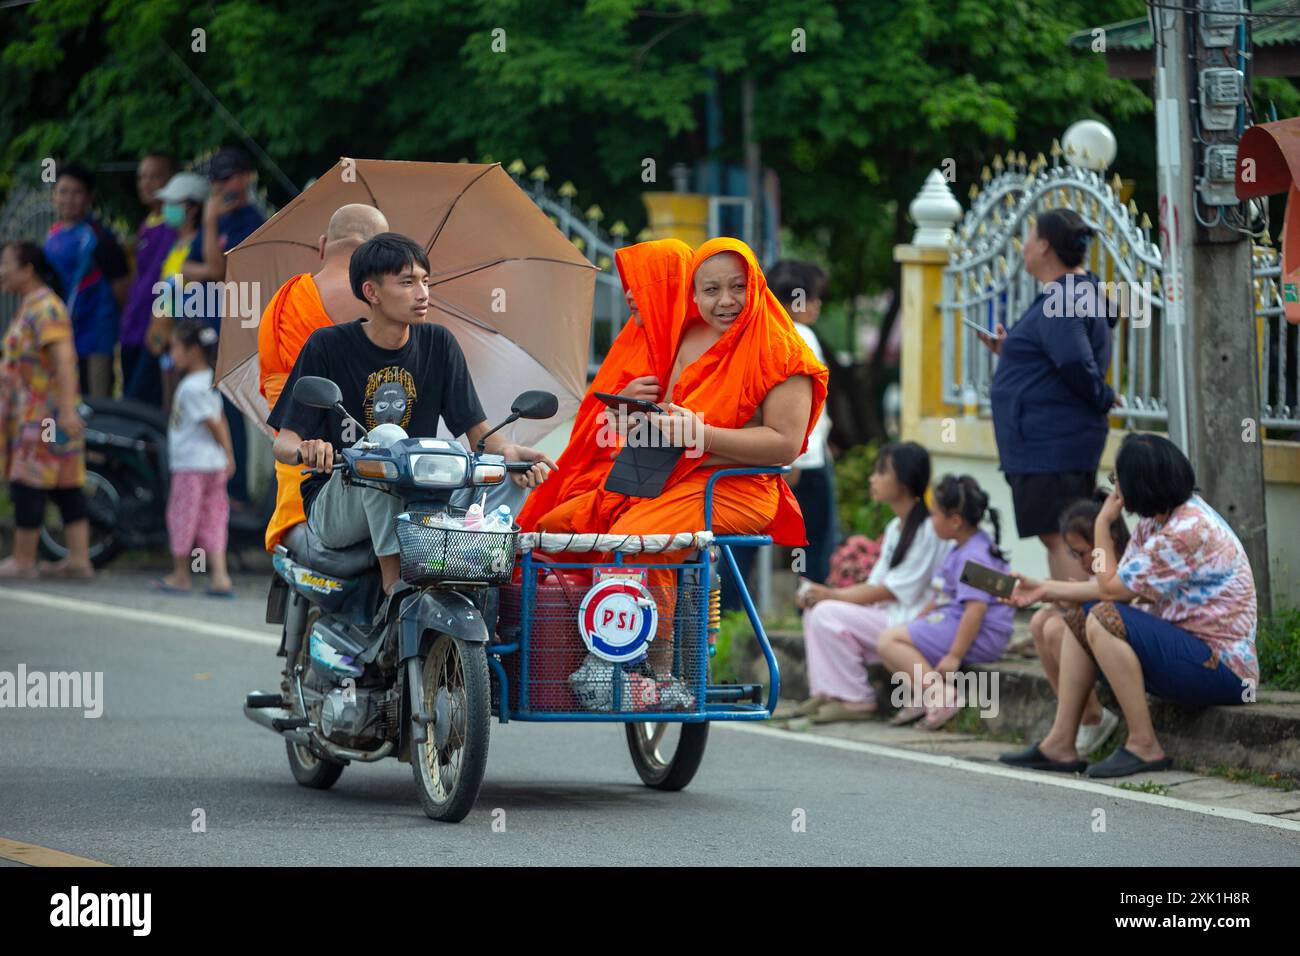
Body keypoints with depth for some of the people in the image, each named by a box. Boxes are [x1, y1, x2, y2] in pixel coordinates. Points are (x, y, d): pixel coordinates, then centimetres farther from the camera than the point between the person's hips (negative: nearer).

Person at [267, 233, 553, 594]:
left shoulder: (438, 344, 6)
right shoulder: (328, 347, -4)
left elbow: (477, 431, 4)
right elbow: (283, 442, -6)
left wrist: (507, 451, -21)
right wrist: (304, 450, -32)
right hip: (335, 505, -3)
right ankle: (394, 584, -37)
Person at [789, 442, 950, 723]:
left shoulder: (928, 529, -16)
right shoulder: (895, 528, 15)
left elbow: (892, 591, -16)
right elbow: (875, 584, 12)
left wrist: (833, 595, -13)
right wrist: (824, 595, -3)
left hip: (911, 622, -10)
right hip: (886, 615, 10)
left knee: (828, 614, -20)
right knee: (816, 612, 0)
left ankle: (855, 700, -13)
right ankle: (826, 693, -5)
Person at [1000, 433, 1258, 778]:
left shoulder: (1189, 530, -22)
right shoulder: (1157, 520, 8)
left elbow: (1111, 587, -14)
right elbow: (1116, 585, 10)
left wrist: (1103, 523, -4)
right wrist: (1046, 590, 11)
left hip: (1222, 669, -10)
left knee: (1103, 620, -23)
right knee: (1080, 616, 10)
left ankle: (1144, 747, -17)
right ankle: (1060, 745, 5)